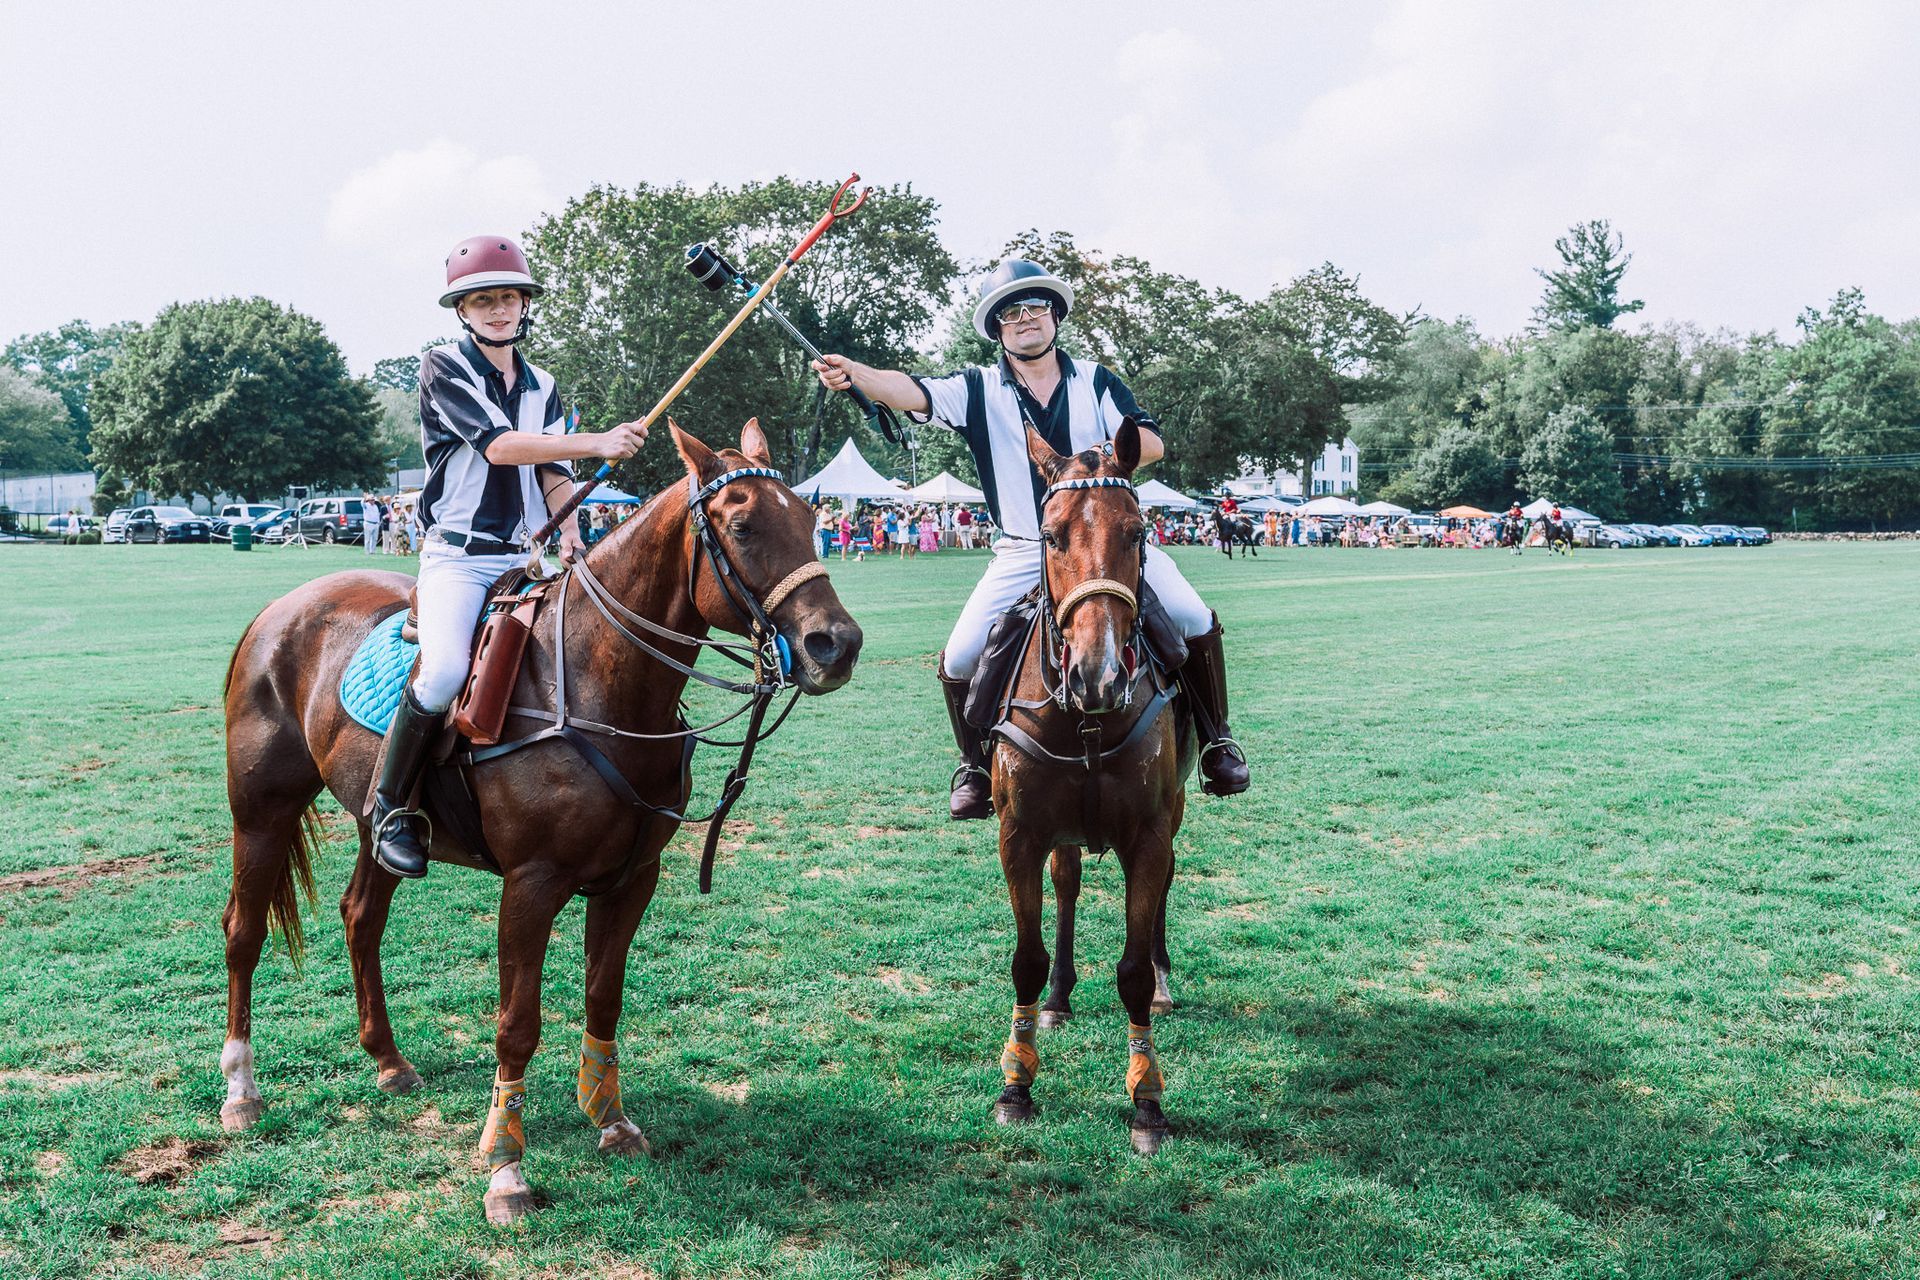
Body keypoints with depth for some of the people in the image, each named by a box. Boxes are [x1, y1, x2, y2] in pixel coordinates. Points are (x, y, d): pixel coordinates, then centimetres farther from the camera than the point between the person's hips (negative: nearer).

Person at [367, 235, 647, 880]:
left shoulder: (541, 386, 18)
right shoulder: (444, 368, -1)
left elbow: (554, 473, 10)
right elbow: (498, 444, -16)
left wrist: (568, 534, -10)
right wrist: (597, 442, -24)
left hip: (531, 556, 6)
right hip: (459, 555, -6)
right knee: (445, 668, -30)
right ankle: (390, 807, -10)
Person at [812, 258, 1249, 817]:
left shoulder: (1095, 380, 8)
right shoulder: (979, 390, 1)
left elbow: (1152, 442, 1)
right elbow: (913, 392, -17)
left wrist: (1103, 455, -21)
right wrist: (852, 372, -37)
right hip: (1023, 555, -1)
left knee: (1196, 622, -15)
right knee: (959, 661, -12)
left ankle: (1216, 740, 9)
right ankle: (975, 766, 15)